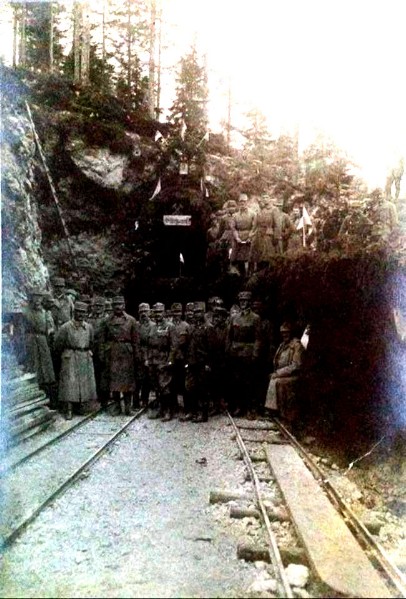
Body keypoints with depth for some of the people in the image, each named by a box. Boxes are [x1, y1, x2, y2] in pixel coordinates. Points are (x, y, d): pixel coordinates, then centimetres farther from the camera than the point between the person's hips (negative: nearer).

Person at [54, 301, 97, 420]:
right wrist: (65, 354, 9)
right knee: (69, 383, -7)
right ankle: (69, 411, -5)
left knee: (85, 382, 6)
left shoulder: (89, 327, 5)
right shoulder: (65, 327, -8)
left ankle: (82, 404, 19)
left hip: (85, 359, 5)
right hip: (70, 359, -4)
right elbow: (58, 344, 0)